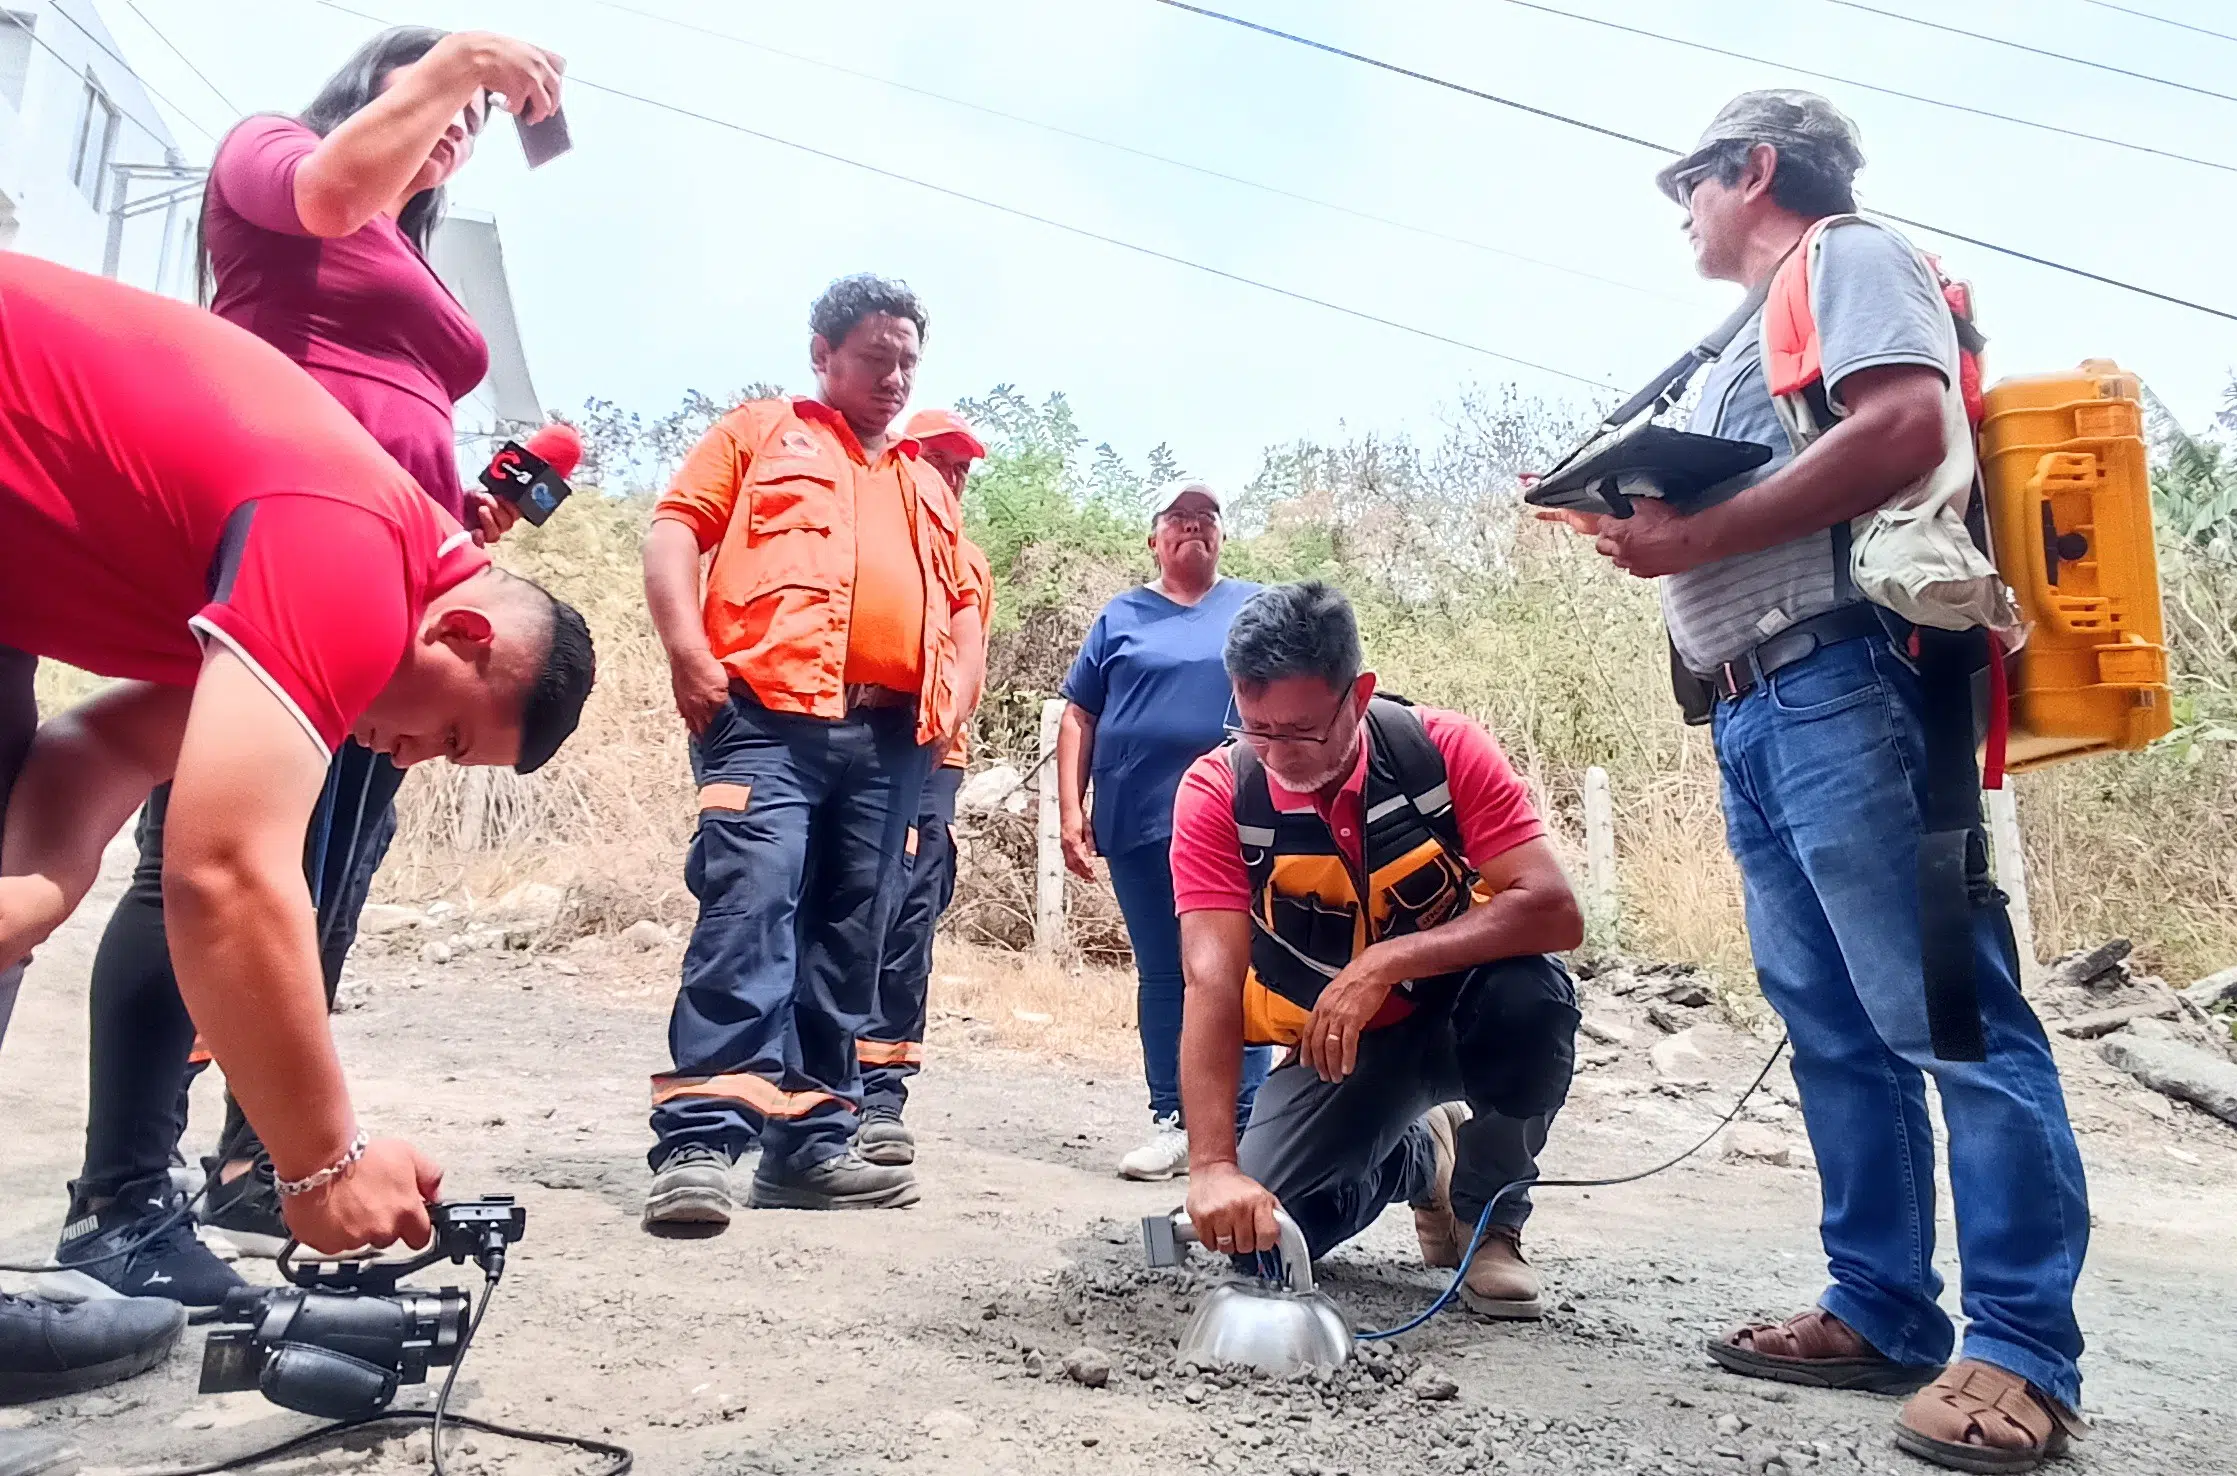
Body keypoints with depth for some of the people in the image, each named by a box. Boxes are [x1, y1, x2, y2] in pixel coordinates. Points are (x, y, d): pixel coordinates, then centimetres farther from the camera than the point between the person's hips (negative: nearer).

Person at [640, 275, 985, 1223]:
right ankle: (698, 1140, -17)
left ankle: (809, 1142, 12)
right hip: (770, 716, -5)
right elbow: (675, 529, 4)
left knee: (847, 940, 5)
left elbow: (963, 603, 28)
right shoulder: (762, 430, 15)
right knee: (747, 909, -18)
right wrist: (689, 652, -11)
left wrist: (952, 696, 9)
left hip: (891, 738, 5)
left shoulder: (927, 485, 27)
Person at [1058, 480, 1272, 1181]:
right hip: (1140, 826, 1)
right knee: (1161, 975, 7)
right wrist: (1071, 813, 0)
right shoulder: (1122, 616, 12)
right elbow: (1078, 716, 9)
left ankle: (1243, 1128, 5)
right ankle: (1172, 1122, 15)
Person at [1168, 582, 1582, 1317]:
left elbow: (1555, 911, -28)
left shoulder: (1445, 750, -21)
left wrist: (1386, 962, -38)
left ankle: (1488, 1214, -5)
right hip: (1330, 1046, 2)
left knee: (1532, 992, -34)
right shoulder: (1215, 793, -21)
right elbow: (1212, 982, -29)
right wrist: (1213, 1164, -40)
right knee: (1255, 1225, -16)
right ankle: (1421, 1160, 17)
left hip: (1456, 1013, -1)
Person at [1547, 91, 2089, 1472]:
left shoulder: (1849, 253, 4)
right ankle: (1883, 1309, 14)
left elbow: (1908, 427, -15)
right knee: (1838, 1028, 8)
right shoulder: (1754, 341, 31)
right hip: (1756, 713, 10)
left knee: (1945, 1015, -8)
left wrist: (1698, 533, -13)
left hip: (1849, 686, -10)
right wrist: (1649, 523, 11)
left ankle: (2025, 1349, -3)